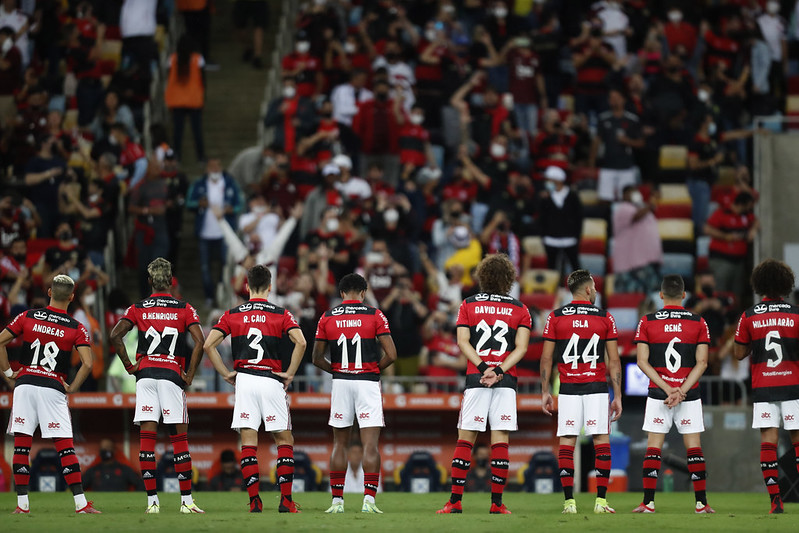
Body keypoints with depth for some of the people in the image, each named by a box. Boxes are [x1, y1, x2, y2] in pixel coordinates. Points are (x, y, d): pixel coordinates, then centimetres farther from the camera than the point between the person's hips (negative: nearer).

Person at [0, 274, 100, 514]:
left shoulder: (28, 317, 6)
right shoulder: (76, 328, 2)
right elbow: (87, 363, -10)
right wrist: (72, 387, 3)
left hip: (25, 385, 1)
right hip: (53, 388, -1)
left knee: (21, 445, 4)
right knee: (65, 447, 0)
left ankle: (22, 503, 2)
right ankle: (81, 503, -5)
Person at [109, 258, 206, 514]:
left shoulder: (138, 308, 7)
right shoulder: (184, 309, 3)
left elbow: (115, 335, -4)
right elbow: (200, 342, -8)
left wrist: (129, 365, 4)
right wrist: (189, 375, -1)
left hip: (145, 375, 1)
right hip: (172, 375, -1)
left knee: (147, 438, 1)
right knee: (179, 439, 2)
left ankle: (152, 500, -3)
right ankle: (186, 500, 0)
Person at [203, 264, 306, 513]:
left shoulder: (232, 314, 6)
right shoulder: (281, 314, 2)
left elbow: (209, 345, -2)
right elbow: (300, 342, -13)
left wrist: (226, 373, 6)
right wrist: (290, 373, -4)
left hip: (244, 381, 1)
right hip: (272, 381, -1)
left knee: (248, 442, 2)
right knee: (284, 440, 8)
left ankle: (254, 500, -4)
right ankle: (286, 499, 2)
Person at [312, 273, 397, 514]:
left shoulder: (328, 318, 3)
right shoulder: (375, 315, -2)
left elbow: (317, 358, 5)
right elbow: (391, 355, -6)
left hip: (340, 383, 2)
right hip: (368, 383, -2)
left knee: (340, 443, 11)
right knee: (370, 444, -3)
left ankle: (337, 500, 9)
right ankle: (368, 499, -13)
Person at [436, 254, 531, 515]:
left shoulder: (468, 305, 8)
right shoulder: (519, 309, 8)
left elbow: (462, 341, -2)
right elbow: (521, 347, -3)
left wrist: (483, 368, -9)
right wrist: (498, 371, -10)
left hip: (475, 378, 0)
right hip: (506, 382, 0)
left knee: (465, 438, 2)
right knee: (500, 440, 0)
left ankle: (455, 500, -2)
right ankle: (497, 502, -3)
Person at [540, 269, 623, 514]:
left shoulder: (555, 317, 2)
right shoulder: (605, 318, 2)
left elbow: (546, 358, 2)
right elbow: (613, 361, 2)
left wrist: (545, 392, 10)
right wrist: (618, 396, 7)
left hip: (568, 390, 1)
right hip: (597, 388, -1)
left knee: (566, 443, 2)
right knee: (601, 442, 3)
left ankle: (569, 501, -4)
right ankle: (601, 500, -2)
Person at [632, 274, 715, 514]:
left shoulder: (647, 322, 0)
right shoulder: (698, 323, 0)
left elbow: (643, 362, -5)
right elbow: (702, 363, -6)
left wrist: (667, 389, -8)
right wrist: (681, 391, -9)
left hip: (657, 394, 0)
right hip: (690, 395, 0)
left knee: (653, 448, 3)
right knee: (694, 448, 4)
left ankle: (648, 501, -2)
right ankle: (701, 502, 1)